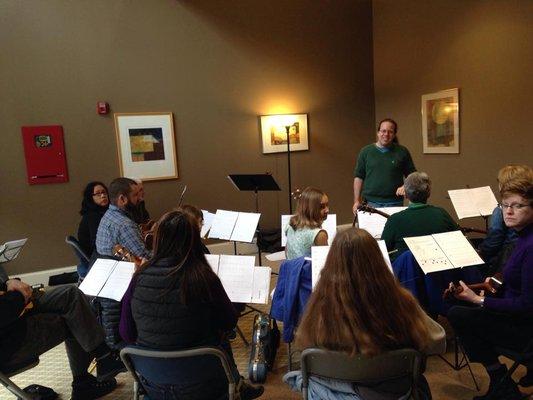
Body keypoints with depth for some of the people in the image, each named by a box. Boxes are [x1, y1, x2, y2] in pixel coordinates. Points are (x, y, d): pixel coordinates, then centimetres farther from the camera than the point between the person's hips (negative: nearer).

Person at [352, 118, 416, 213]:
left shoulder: (402, 152, 6)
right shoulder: (366, 151, 7)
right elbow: (358, 177, 7)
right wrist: (357, 201, 1)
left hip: (394, 203, 0)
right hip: (371, 202, 0)